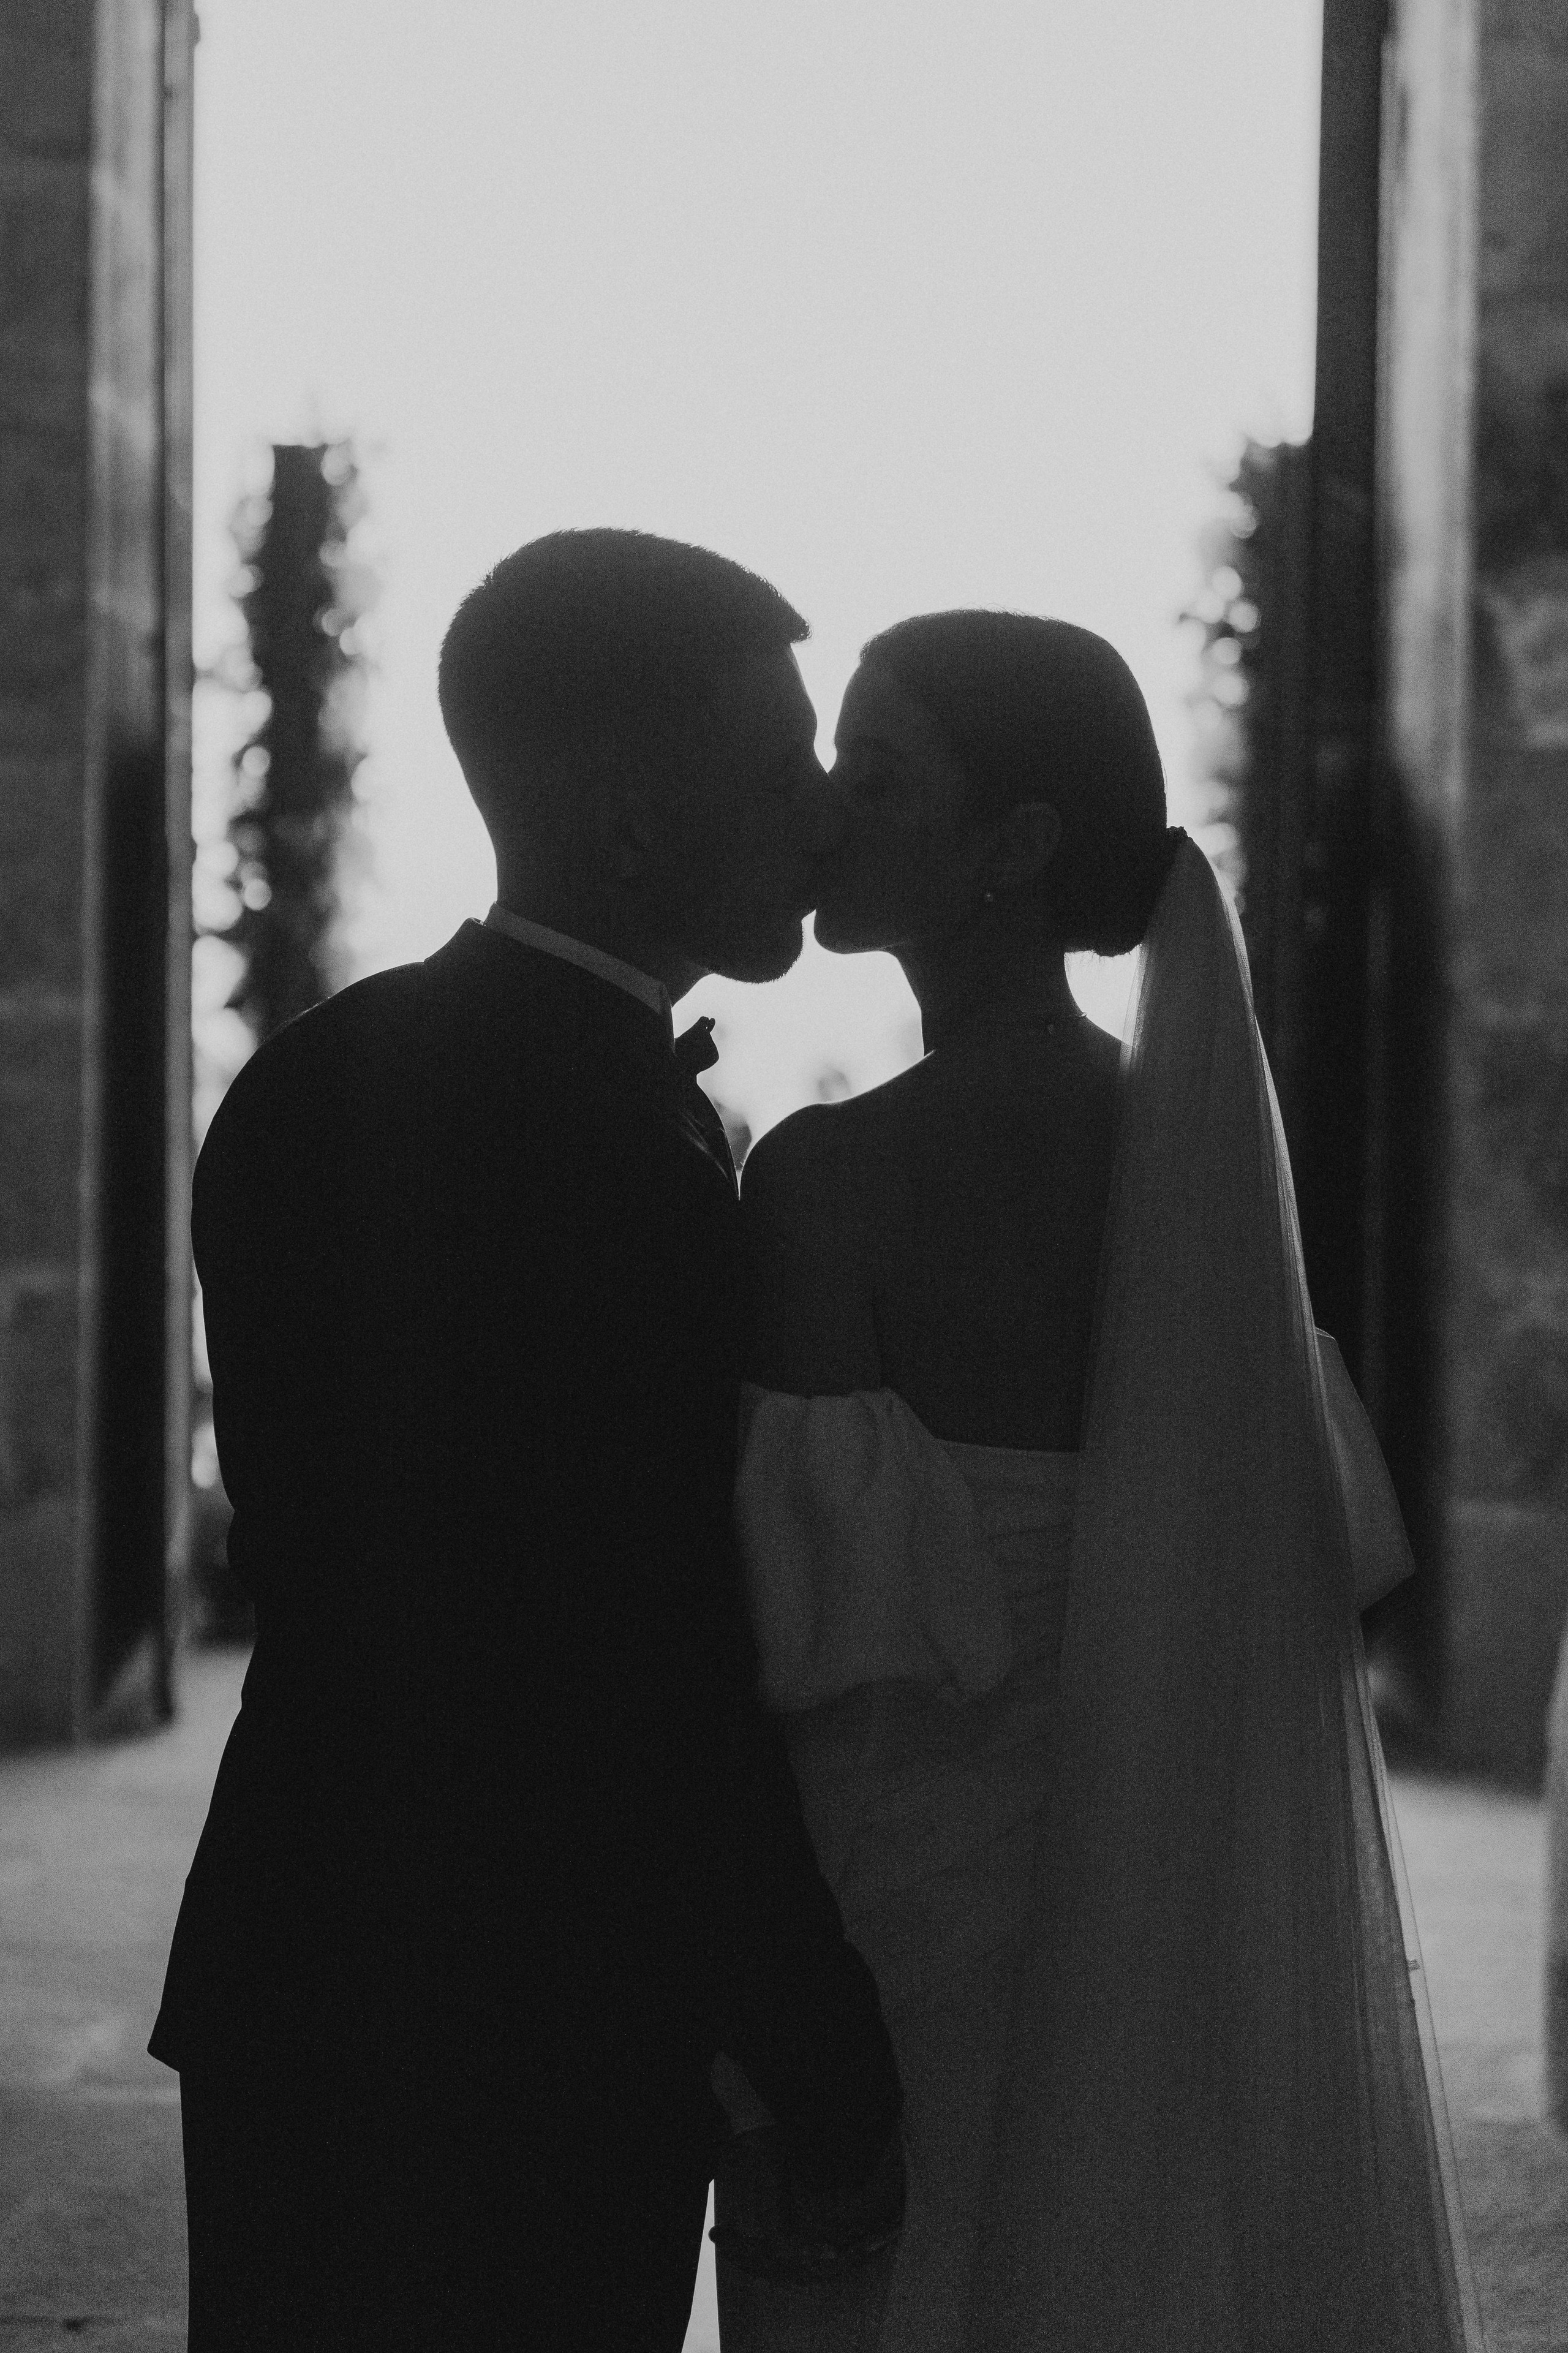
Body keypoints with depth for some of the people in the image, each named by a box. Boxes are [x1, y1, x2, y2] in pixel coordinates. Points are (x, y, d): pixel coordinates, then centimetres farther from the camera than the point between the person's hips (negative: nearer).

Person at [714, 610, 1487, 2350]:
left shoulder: (828, 1182, -15)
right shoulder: (1208, 1143, 4)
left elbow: (808, 1651, -17)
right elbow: (1308, 1563, 7)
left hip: (910, 1916, -6)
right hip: (1200, 1924, 6)